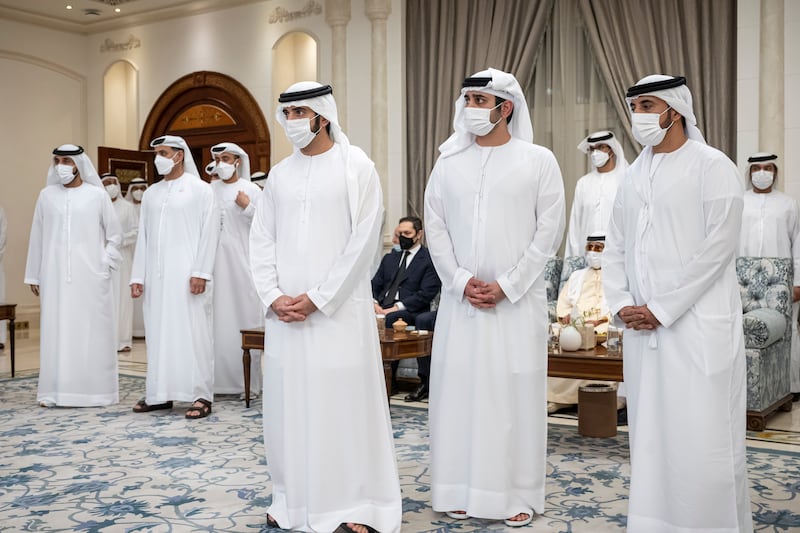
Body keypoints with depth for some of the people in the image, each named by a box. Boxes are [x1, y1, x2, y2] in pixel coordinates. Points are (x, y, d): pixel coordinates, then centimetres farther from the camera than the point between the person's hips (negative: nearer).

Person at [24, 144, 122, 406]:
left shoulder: (97, 195, 1)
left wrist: (105, 264, -2)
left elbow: (115, 235, 7)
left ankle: (93, 390, 6)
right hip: (55, 276, 2)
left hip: (90, 276, -2)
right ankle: (55, 391, 7)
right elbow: (37, 237, 10)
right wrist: (33, 275, 10)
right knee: (56, 330, 2)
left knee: (91, 331, 0)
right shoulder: (47, 195, 7)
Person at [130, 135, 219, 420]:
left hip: (186, 274, -5)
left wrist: (200, 273, -13)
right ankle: (159, 393, 13)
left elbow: (209, 233, -5)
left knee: (192, 331, -5)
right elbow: (143, 237, 15)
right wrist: (138, 276, 8)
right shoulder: (151, 193, 15)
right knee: (158, 332, 6)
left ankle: (201, 395, -1)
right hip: (156, 276, 5)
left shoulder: (200, 189, 1)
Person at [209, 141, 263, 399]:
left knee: (244, 314, -2)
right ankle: (218, 379, 8)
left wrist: (247, 207, -12)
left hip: (241, 259, -3)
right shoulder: (209, 190, 11)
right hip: (215, 260, 3)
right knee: (217, 318, 1)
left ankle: (249, 381, 3)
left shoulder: (251, 190, 3)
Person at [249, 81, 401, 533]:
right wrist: (273, 296, -4)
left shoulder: (356, 167, -3)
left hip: (339, 308, -5)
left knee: (343, 399, -2)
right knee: (289, 400, 7)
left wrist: (318, 298, -12)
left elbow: (364, 240, -9)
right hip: (286, 311, 5)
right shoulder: (280, 174, 12)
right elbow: (262, 241, 11)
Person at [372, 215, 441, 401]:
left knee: (390, 319, -36)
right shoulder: (389, 258, 24)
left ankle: (390, 379, -25)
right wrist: (374, 302, -4)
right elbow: (375, 284, 19)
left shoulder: (429, 260, 2)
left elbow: (426, 293, -9)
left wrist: (397, 307, -18)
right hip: (382, 308, 6)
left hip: (409, 311, -6)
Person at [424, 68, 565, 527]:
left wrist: (506, 286, -10)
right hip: (460, 298, 3)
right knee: (458, 388, 5)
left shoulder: (538, 160, -1)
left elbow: (549, 231, -4)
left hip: (518, 299, -3)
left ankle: (518, 495, 13)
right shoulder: (449, 162, 8)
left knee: (516, 392, 2)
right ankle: (461, 489, 18)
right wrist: (461, 281, -6)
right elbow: (435, 227, 6)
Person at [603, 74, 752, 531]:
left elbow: (717, 250, -12)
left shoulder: (712, 167, -4)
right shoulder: (635, 175, 15)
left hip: (699, 326, -6)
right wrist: (621, 303, 2)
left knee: (702, 438, -5)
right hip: (643, 326, 6)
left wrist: (661, 309, -13)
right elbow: (615, 247, 17)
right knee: (650, 435, 9)